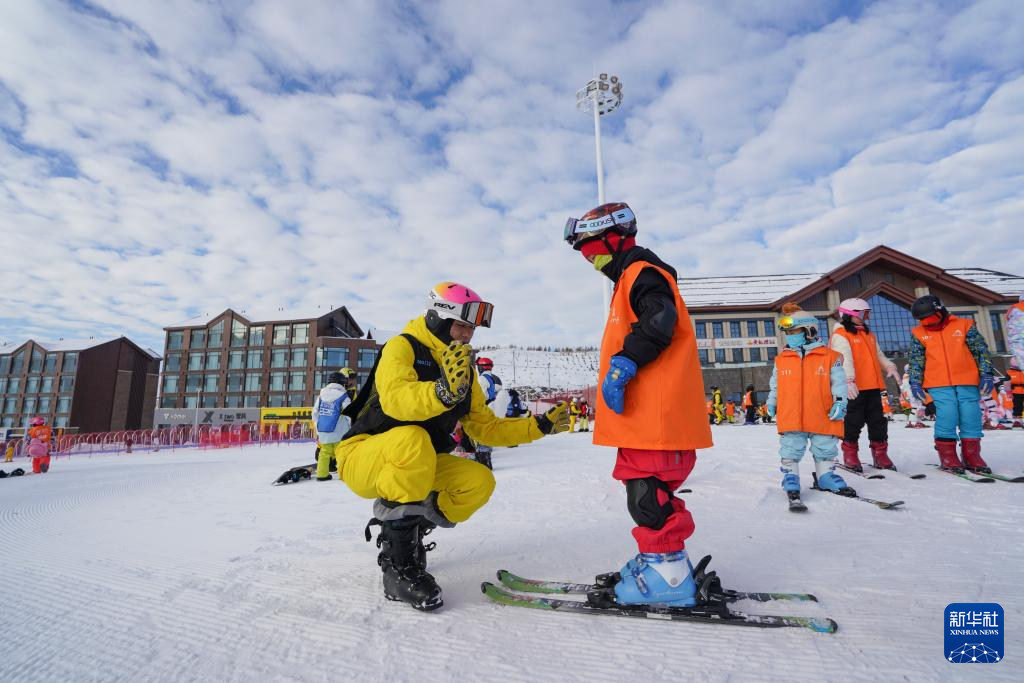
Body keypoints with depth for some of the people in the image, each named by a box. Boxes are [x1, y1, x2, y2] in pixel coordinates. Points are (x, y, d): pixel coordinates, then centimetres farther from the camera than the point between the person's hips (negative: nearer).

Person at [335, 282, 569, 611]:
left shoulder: (463, 369, 7)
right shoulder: (402, 346, -14)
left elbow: (486, 427, 10)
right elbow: (395, 401, -35)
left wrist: (538, 426, 4)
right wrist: (443, 392, -53)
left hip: (416, 468, 7)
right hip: (361, 457, -6)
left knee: (480, 481, -12)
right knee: (413, 439, -37)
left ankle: (403, 532, 4)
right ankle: (397, 563, -23)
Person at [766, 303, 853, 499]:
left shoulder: (830, 357, 0)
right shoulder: (781, 359, 6)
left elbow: (839, 382, -1)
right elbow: (775, 385, 13)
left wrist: (840, 402, -10)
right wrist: (771, 402, 10)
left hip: (822, 418, -1)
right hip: (790, 419, 1)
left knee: (825, 450, 12)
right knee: (790, 452, 5)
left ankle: (826, 476, 28)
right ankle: (790, 477, 16)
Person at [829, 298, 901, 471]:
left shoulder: (869, 334, 21)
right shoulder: (840, 335, -7)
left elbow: (879, 355, 25)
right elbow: (844, 359, -19)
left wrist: (890, 367, 4)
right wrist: (849, 380, -30)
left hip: (873, 387, 8)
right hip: (853, 389, -8)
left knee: (878, 421, 11)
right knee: (854, 422, -1)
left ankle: (880, 453, 22)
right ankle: (850, 453, 12)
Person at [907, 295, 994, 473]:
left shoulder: (964, 325, 6)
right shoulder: (919, 333, 7)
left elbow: (981, 351, 8)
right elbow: (916, 361, 9)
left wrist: (986, 374, 2)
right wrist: (915, 382, 3)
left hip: (967, 382, 1)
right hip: (939, 385, -1)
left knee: (971, 417, 2)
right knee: (946, 416, -10)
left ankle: (971, 456, 15)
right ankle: (947, 456, 2)